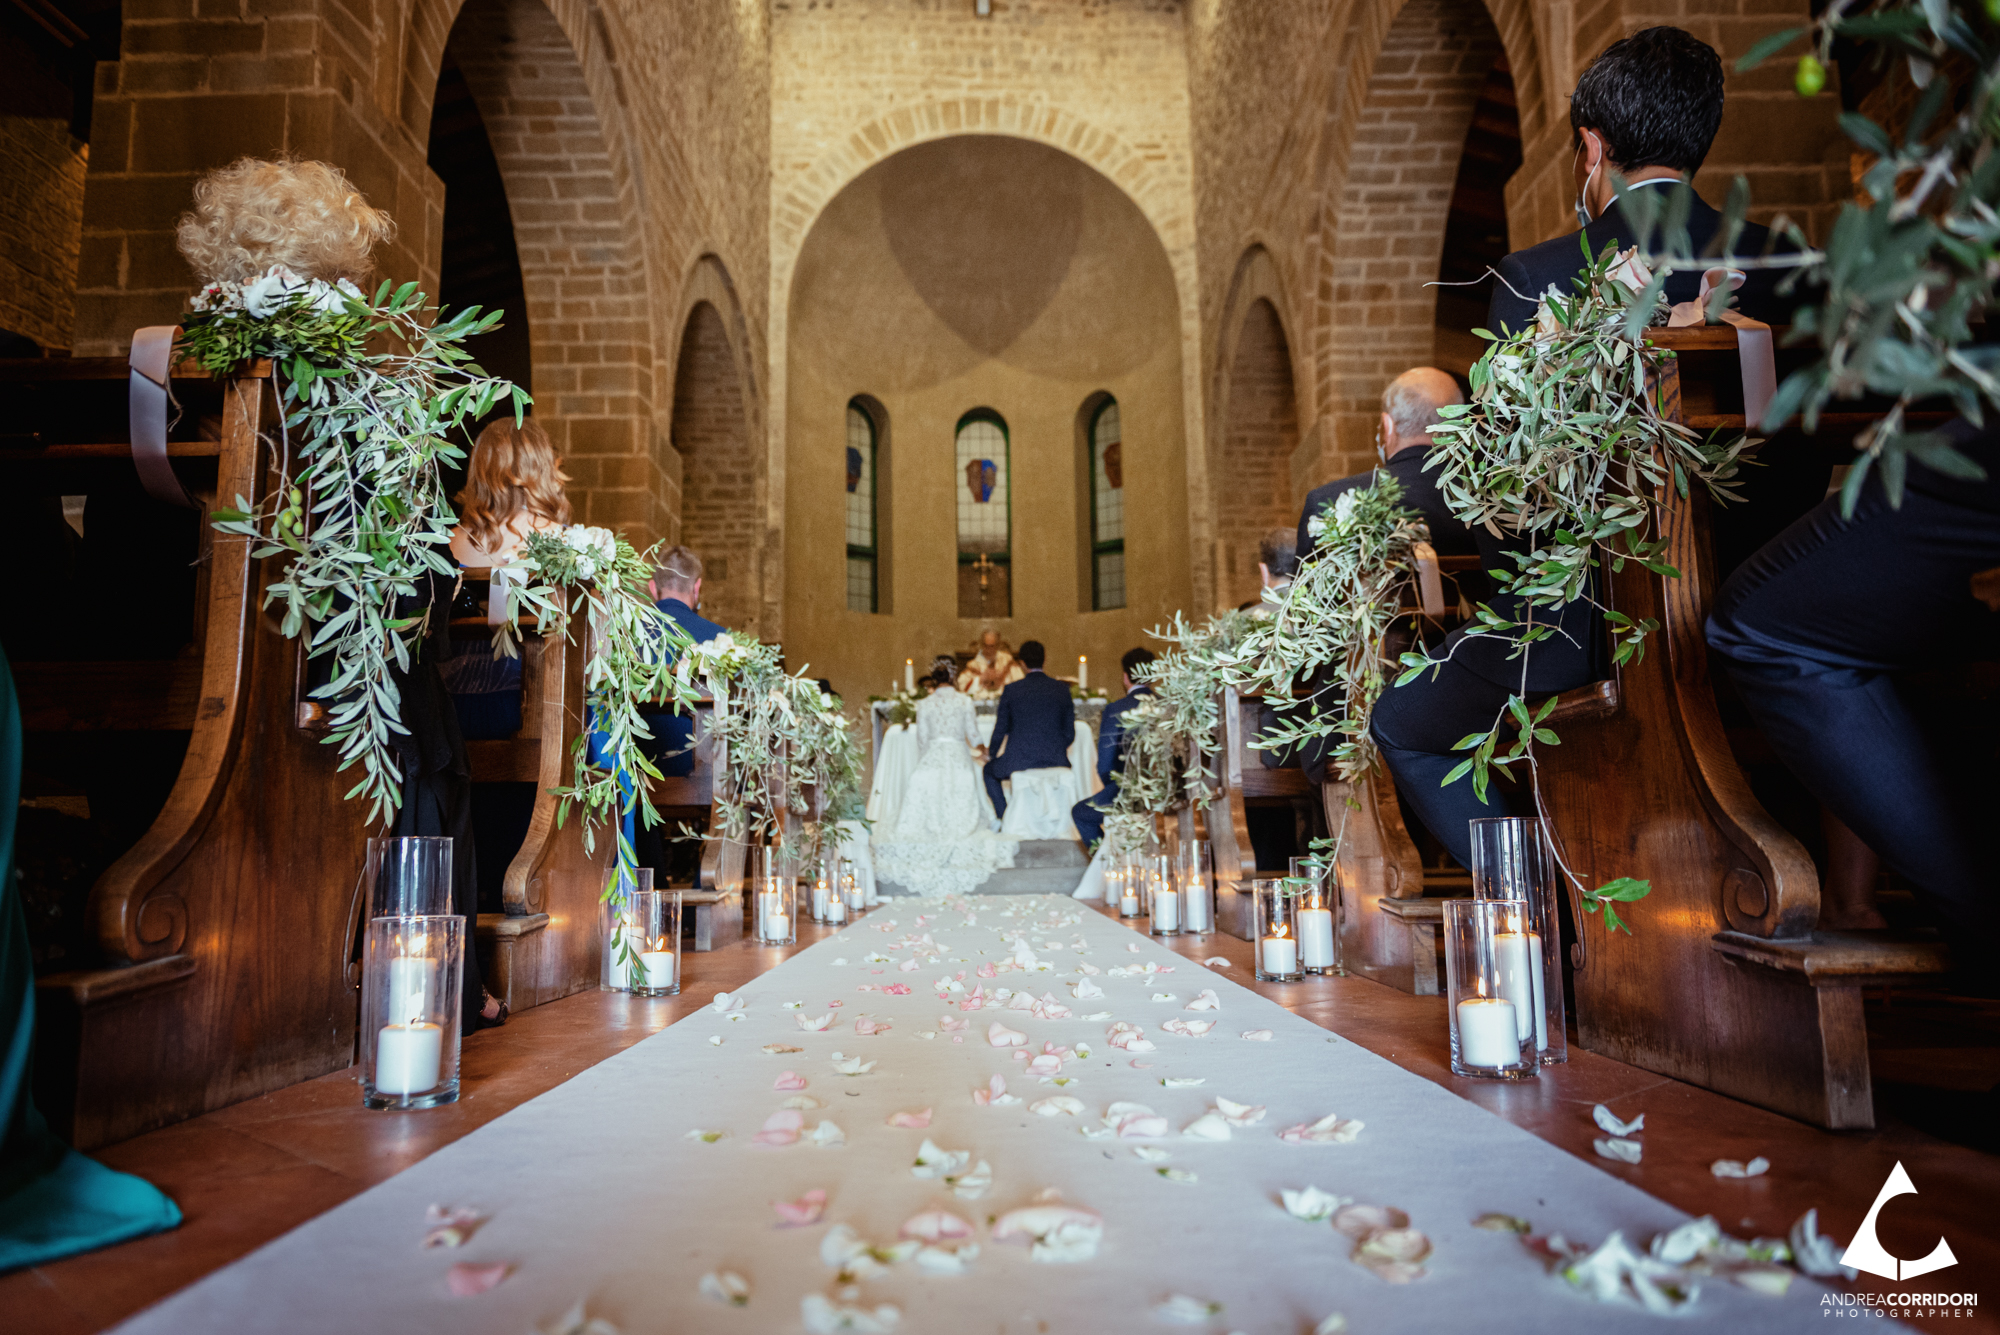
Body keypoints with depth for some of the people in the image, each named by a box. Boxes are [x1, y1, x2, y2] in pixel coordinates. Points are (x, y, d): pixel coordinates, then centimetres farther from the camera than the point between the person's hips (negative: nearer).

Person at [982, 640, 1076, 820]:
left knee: (989, 770, 30)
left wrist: (992, 755, 23)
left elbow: (1000, 731, 4)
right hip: (1055, 760, 2)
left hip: (1019, 760, -2)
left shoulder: (1011, 690, -4)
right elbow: (1069, 733, 5)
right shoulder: (1062, 689, 1)